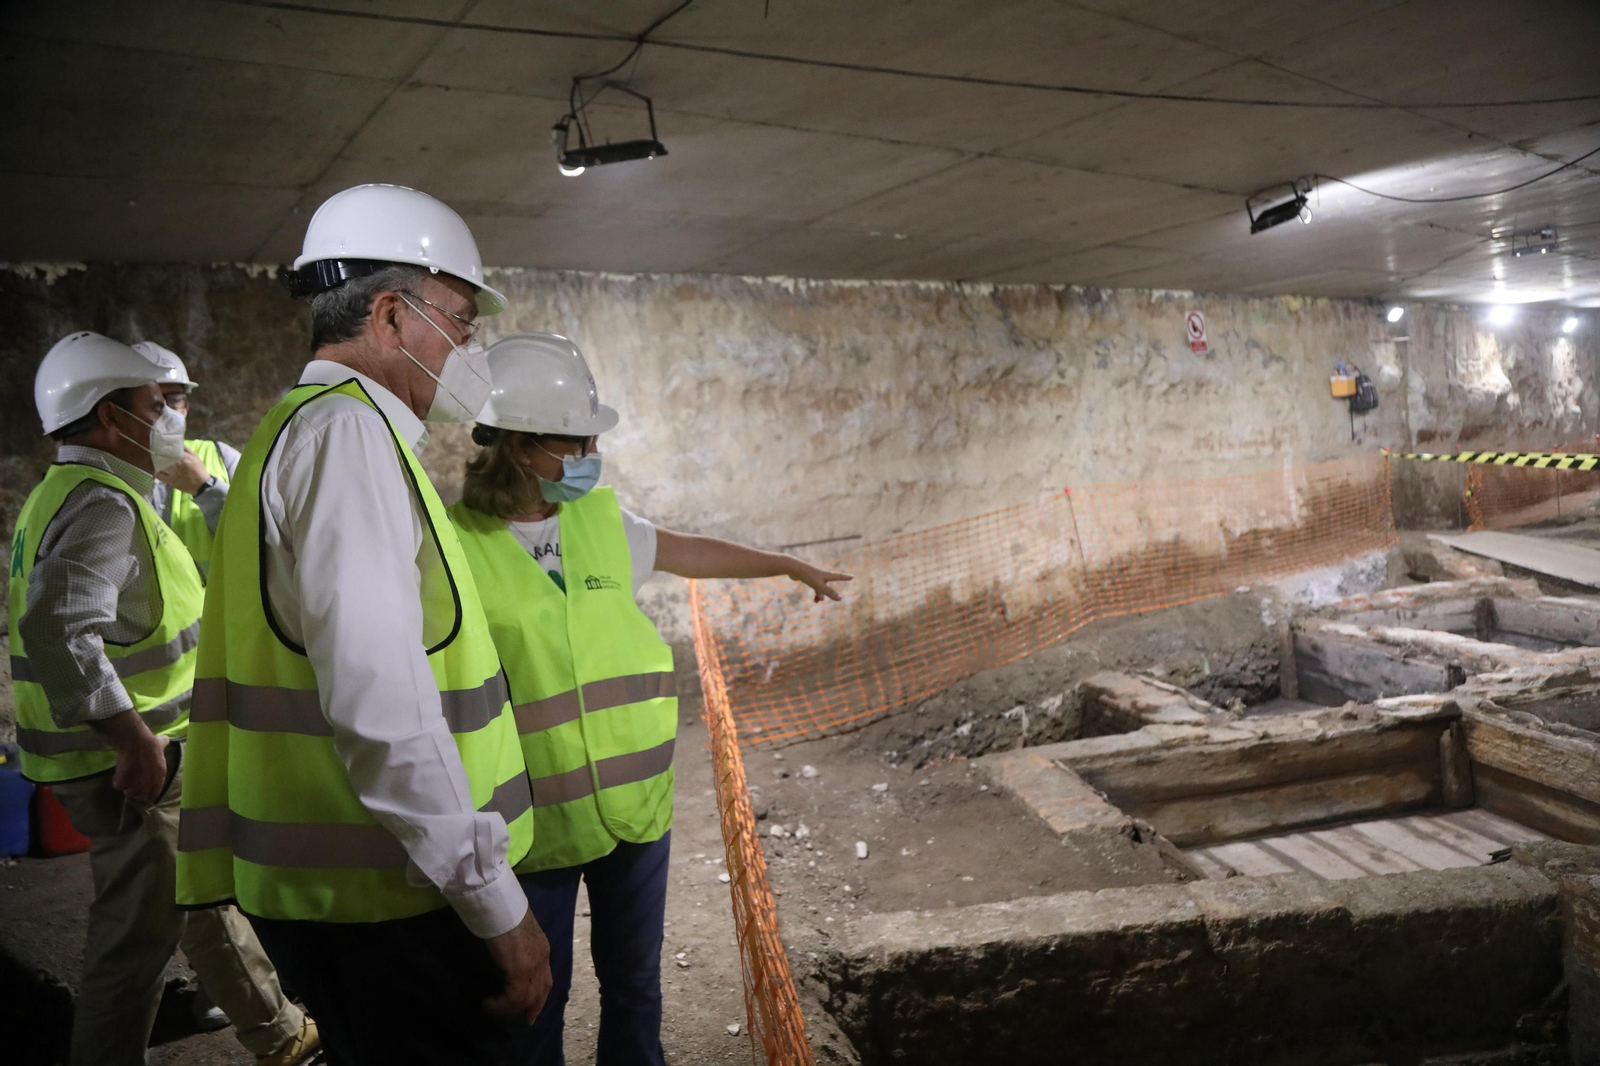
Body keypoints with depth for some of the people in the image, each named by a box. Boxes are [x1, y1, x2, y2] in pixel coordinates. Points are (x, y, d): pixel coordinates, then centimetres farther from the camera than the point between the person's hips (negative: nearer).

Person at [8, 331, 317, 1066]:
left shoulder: (62, 494, 14)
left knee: (202, 893, 19)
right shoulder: (103, 504, -20)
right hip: (129, 766, -11)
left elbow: (46, 615, 23)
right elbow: (57, 629, -34)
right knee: (139, 937, 5)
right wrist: (132, 738, -29)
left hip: (126, 756, 11)